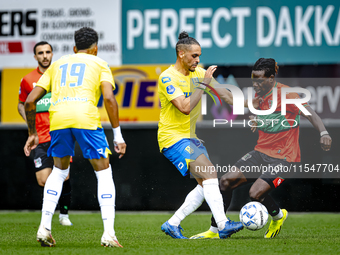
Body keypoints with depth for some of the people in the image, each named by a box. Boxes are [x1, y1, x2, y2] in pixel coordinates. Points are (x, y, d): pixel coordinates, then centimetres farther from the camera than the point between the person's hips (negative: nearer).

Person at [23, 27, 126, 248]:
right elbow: (109, 98, 1)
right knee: (104, 172, 9)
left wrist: (32, 133, 32)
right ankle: (109, 233, -2)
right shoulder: (99, 64, 19)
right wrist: (118, 135, 3)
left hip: (58, 118, 3)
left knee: (59, 170, 25)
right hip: (86, 118, -3)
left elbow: (30, 101, 21)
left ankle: (44, 227, 14)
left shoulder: (57, 65, 28)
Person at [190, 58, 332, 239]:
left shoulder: (285, 94, -16)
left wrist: (323, 133, -38)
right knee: (225, 182, -5)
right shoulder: (259, 95, 7)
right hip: (261, 151, 7)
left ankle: (278, 216, 11)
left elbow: (309, 113, -25)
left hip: (284, 157, -7)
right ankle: (214, 231, 6)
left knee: (256, 193, -23)